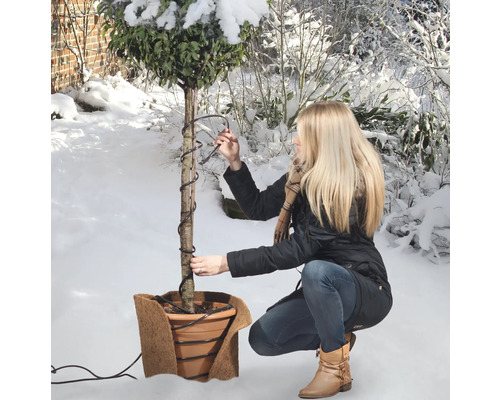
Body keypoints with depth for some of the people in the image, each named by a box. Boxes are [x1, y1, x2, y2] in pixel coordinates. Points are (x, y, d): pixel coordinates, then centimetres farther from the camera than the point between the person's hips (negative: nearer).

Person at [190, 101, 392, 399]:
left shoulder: (350, 189, -25)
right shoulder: (303, 175, 1)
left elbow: (299, 249, -28)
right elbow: (258, 208, 9)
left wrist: (228, 263, -27)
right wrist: (235, 162, -4)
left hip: (367, 292, -7)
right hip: (324, 289, 7)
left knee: (316, 270, -38)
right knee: (262, 338, -9)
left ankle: (336, 366, -18)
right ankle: (336, 337, 13)